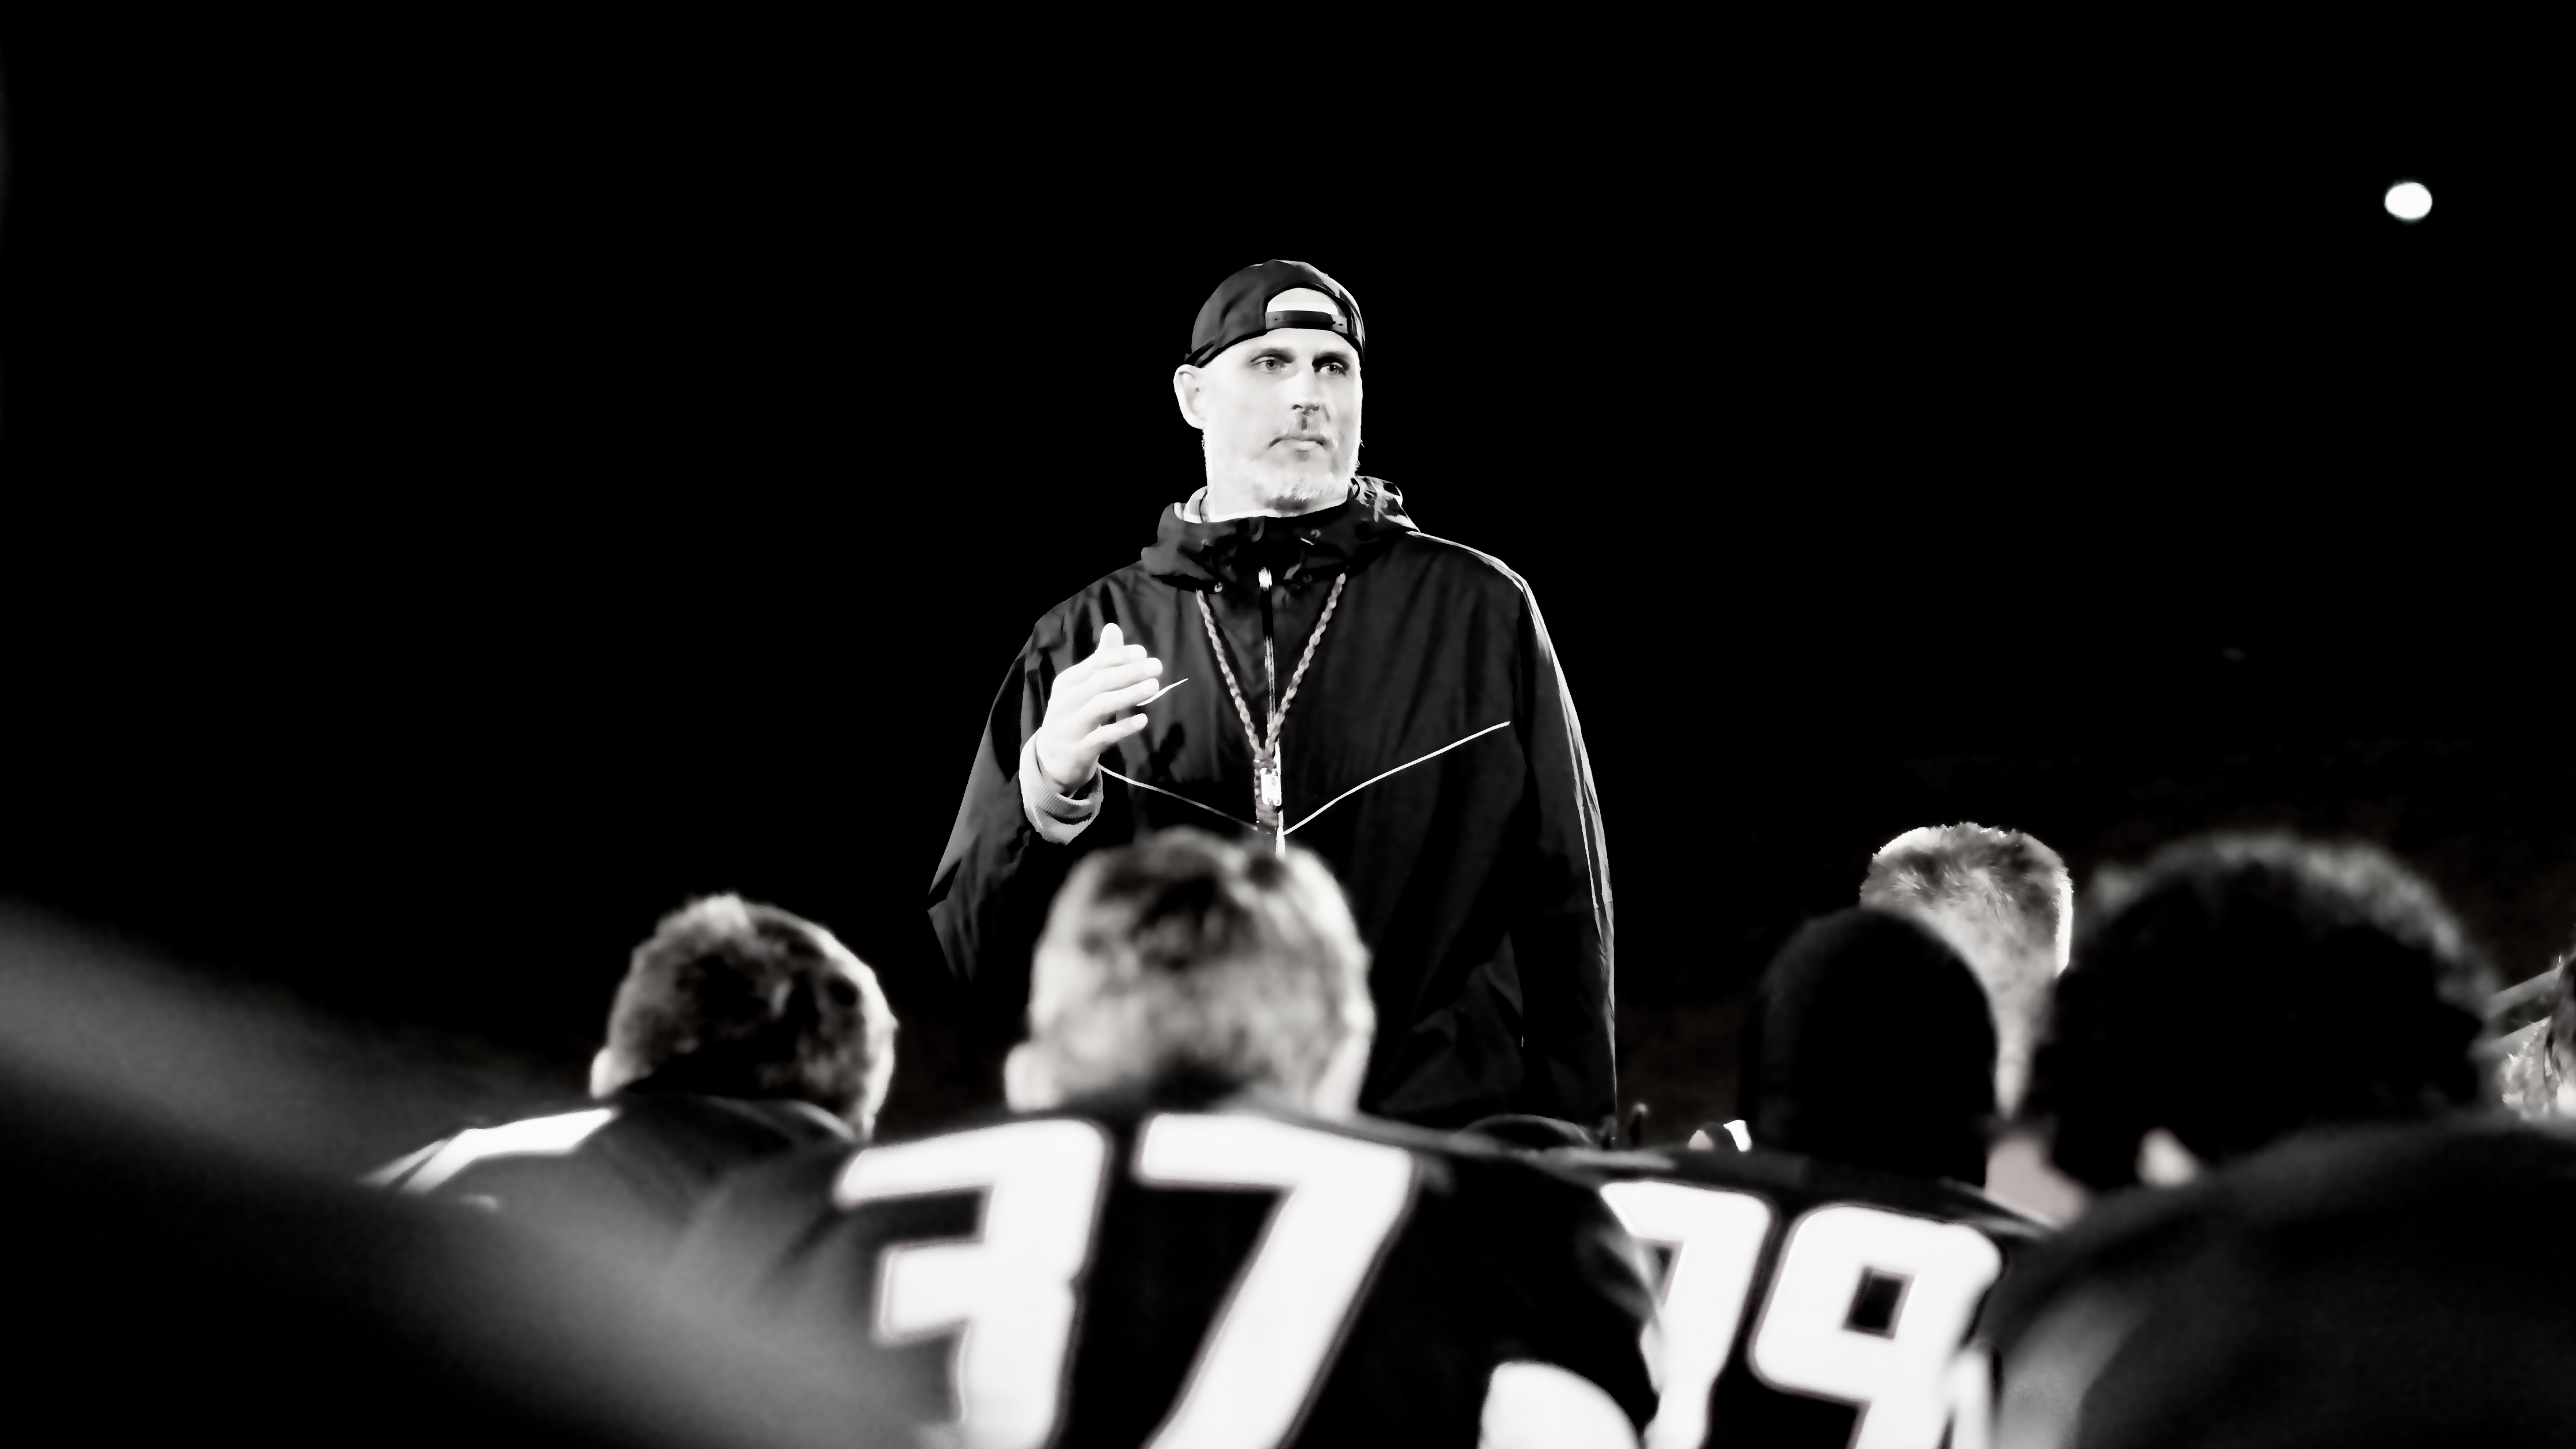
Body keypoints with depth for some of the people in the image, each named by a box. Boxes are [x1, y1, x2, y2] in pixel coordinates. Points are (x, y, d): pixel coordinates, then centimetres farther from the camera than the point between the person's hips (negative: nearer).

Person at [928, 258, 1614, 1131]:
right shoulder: (1087, 638, 10)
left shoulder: (1481, 612, 8)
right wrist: (1050, 792, -11)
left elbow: (1566, 921, 9)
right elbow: (976, 955, 8)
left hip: (1438, 1149, 0)